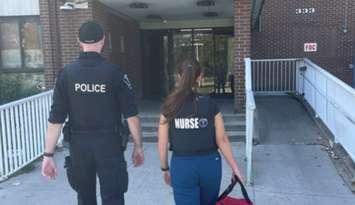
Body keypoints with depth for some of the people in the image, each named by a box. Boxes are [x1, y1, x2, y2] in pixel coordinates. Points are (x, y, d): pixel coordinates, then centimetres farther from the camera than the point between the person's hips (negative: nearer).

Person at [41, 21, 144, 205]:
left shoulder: (67, 73, -4)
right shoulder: (114, 72, -8)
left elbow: (55, 119, -5)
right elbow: (131, 115, -8)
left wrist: (48, 154, 1)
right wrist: (138, 146, 3)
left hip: (79, 146, 3)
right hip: (109, 144, -2)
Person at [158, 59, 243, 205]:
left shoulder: (170, 107, -6)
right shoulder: (210, 105, -6)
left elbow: (162, 143, -4)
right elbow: (222, 140, -7)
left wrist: (165, 168, 9)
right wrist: (235, 168, 1)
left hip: (182, 165, -1)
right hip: (209, 163, 1)